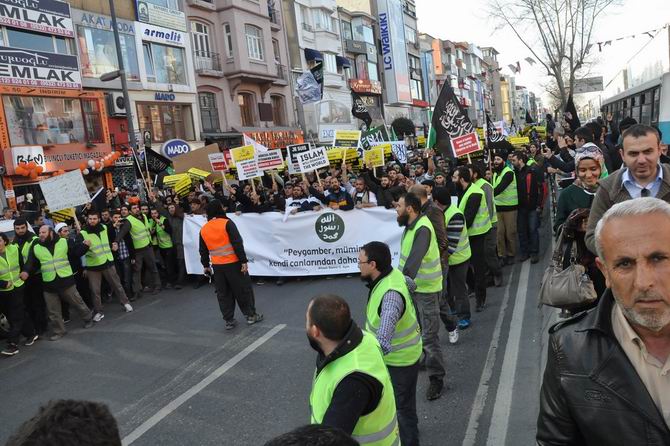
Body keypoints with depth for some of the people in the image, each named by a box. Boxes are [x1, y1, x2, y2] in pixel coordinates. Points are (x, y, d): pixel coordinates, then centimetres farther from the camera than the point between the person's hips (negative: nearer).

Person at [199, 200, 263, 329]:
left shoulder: (203, 230, 4)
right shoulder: (227, 223, -12)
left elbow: (203, 251, 12)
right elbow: (237, 243, -17)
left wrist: (206, 266, 24)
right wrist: (244, 261, -14)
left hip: (217, 266, 4)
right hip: (233, 263, -4)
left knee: (223, 294, 13)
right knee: (243, 289, 9)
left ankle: (229, 320, 17)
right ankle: (251, 315, 18)